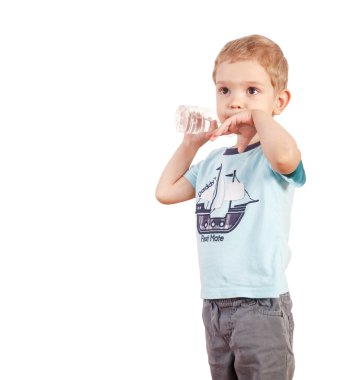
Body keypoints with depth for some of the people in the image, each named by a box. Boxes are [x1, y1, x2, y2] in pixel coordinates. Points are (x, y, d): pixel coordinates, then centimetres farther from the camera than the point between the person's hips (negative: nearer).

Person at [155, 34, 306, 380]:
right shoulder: (213, 162, 12)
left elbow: (285, 155, -37)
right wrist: (190, 143, 16)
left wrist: (259, 113, -21)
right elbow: (166, 192, 21)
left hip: (260, 304, -8)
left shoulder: (271, 155, -12)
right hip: (214, 304, 8)